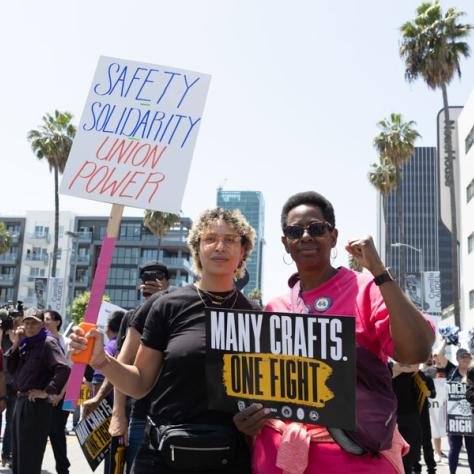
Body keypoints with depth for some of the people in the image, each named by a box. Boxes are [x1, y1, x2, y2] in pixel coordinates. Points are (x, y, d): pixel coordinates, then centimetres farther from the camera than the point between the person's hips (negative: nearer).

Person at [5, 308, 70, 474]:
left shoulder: (47, 343, -14)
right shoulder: (25, 343, 10)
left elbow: (64, 369, -26)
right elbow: (11, 368, 8)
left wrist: (47, 392, -21)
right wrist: (15, 344, -2)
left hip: (36, 404, -8)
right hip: (20, 401, 8)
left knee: (30, 457, 0)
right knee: (18, 453, 20)